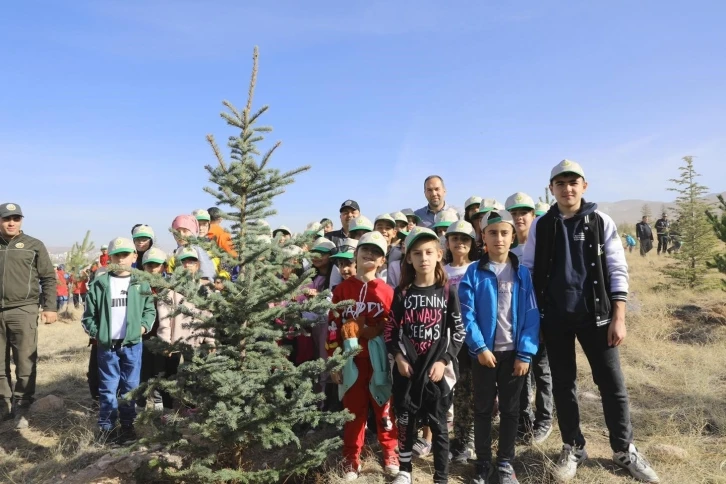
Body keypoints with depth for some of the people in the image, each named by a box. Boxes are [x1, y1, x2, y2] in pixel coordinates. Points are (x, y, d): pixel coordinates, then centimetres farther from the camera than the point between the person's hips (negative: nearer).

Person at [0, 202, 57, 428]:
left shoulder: (34, 246, 4)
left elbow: (48, 278, 2)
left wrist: (50, 307, -6)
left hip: (23, 311, -3)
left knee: (25, 364, 0)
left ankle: (21, 409, 10)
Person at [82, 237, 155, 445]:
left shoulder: (141, 283, 2)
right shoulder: (100, 283, 0)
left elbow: (150, 310, 7)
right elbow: (89, 313, 4)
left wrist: (144, 326, -8)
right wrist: (95, 332, -6)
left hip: (133, 344, 0)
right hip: (106, 345, 0)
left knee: (130, 387, 10)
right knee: (107, 388, 8)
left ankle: (127, 425, 23)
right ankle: (106, 427, 21)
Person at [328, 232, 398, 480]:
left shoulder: (387, 291, 0)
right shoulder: (342, 289, 1)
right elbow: (333, 327, 1)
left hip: (380, 360, 0)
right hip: (352, 360, 1)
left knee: (384, 408, 10)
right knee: (353, 410, 10)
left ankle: (390, 452, 28)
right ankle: (351, 459, 24)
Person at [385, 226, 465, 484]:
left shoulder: (447, 291, -2)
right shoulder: (402, 293, 2)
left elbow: (459, 332, -1)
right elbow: (390, 330, 5)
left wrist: (443, 361, -10)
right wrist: (398, 357, -8)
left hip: (437, 369, -1)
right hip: (407, 368, 2)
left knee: (438, 423, 7)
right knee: (405, 421, 11)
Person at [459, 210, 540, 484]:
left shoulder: (522, 273, -1)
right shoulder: (474, 273, -6)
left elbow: (531, 315, -4)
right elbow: (467, 314, -9)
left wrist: (525, 353, -10)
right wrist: (480, 347, -17)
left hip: (514, 352, 2)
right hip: (484, 352, -1)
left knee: (510, 409, 13)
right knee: (483, 409, 12)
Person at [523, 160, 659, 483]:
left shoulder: (601, 222, 0)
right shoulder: (541, 226, 2)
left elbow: (617, 271, -2)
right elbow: (529, 271, 5)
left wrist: (618, 317, -7)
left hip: (595, 315, -1)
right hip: (555, 318, 1)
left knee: (612, 383, 6)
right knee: (563, 384, 10)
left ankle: (624, 450, 27)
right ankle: (573, 448, 27)